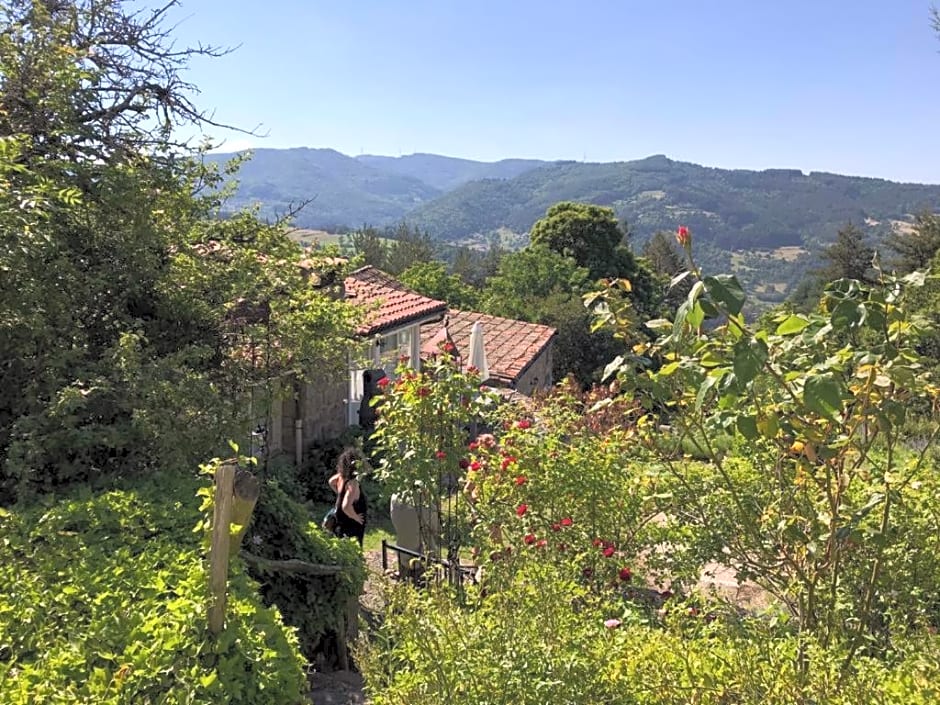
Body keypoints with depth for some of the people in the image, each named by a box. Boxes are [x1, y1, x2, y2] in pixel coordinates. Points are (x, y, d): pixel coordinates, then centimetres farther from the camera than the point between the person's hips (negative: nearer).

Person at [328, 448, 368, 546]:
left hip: (341, 524, 9)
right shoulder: (353, 483, -30)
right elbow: (346, 507, -41)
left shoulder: (341, 476, -5)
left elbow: (331, 481, 20)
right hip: (351, 528, -9)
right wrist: (356, 517, -24)